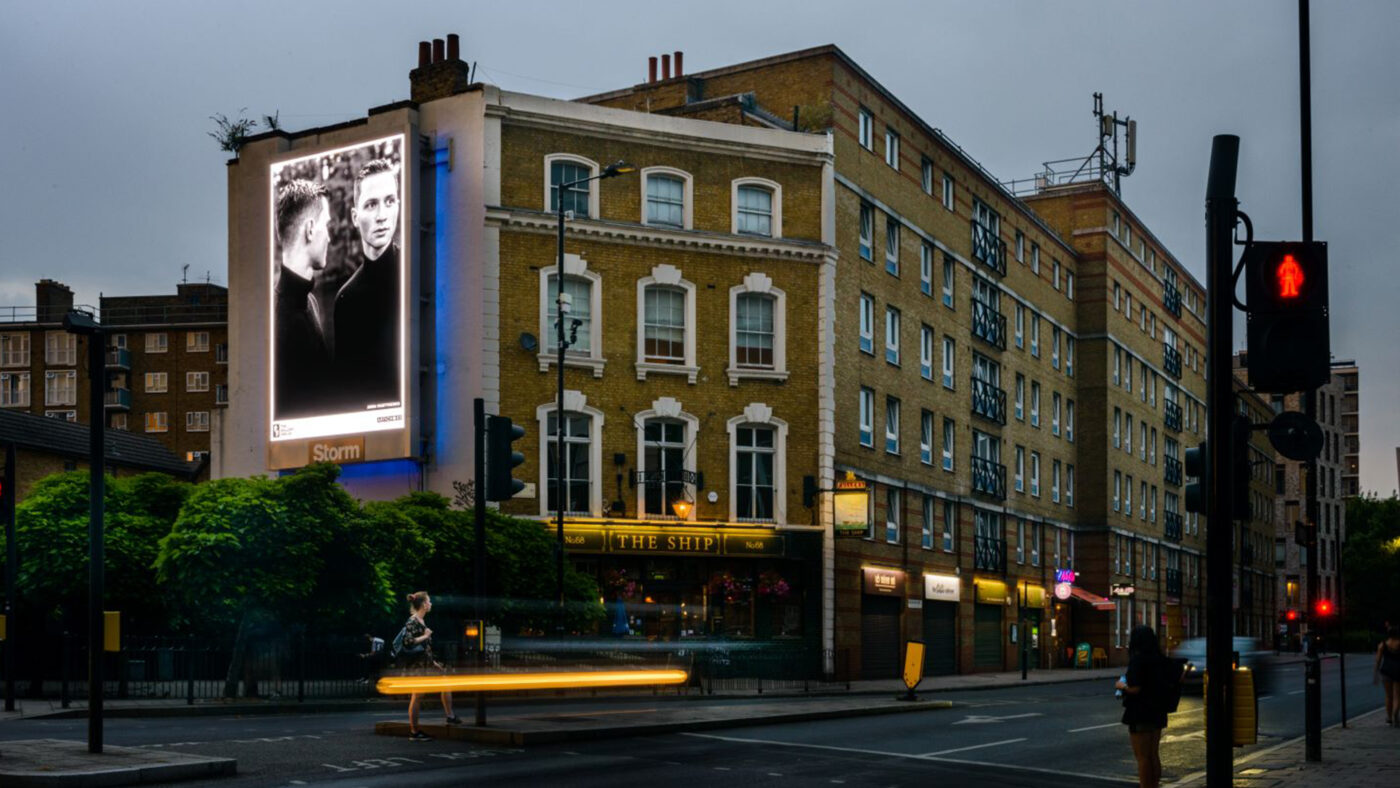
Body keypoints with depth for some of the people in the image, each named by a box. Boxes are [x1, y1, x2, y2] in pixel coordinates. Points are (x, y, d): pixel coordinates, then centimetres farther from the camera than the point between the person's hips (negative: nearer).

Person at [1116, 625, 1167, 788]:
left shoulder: (1137, 660, -18)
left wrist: (1121, 685, -4)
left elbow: (1135, 688, -24)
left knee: (1142, 758, 0)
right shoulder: (1159, 659, 6)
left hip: (1140, 714, -8)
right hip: (1157, 712, 8)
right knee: (1154, 756, 18)